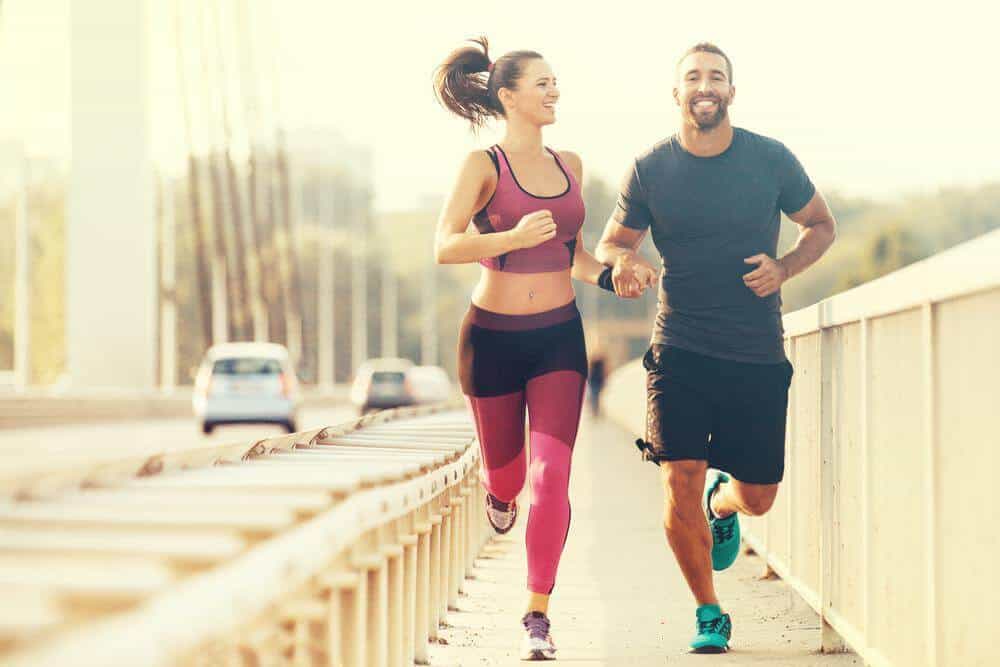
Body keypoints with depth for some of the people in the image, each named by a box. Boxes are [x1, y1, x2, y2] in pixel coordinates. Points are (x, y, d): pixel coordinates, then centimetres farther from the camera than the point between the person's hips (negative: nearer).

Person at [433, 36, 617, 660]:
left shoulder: (569, 165, 7)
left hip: (559, 334, 2)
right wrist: (514, 237, -34)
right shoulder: (483, 165, -9)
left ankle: (538, 616, -5)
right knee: (505, 471, 14)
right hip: (494, 336, -2)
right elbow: (445, 247, -20)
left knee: (551, 474, -12)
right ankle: (498, 493, 55)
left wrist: (607, 274, 1)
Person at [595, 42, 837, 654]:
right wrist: (624, 264, -15)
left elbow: (822, 225, 12)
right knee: (680, 482, -12)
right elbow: (612, 242, 10)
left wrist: (784, 268, -8)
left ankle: (721, 502, 44)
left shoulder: (771, 160, -1)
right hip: (679, 351, -1)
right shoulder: (651, 169, -1)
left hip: (758, 354, 1)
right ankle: (709, 615, 10)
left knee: (757, 499, 4)